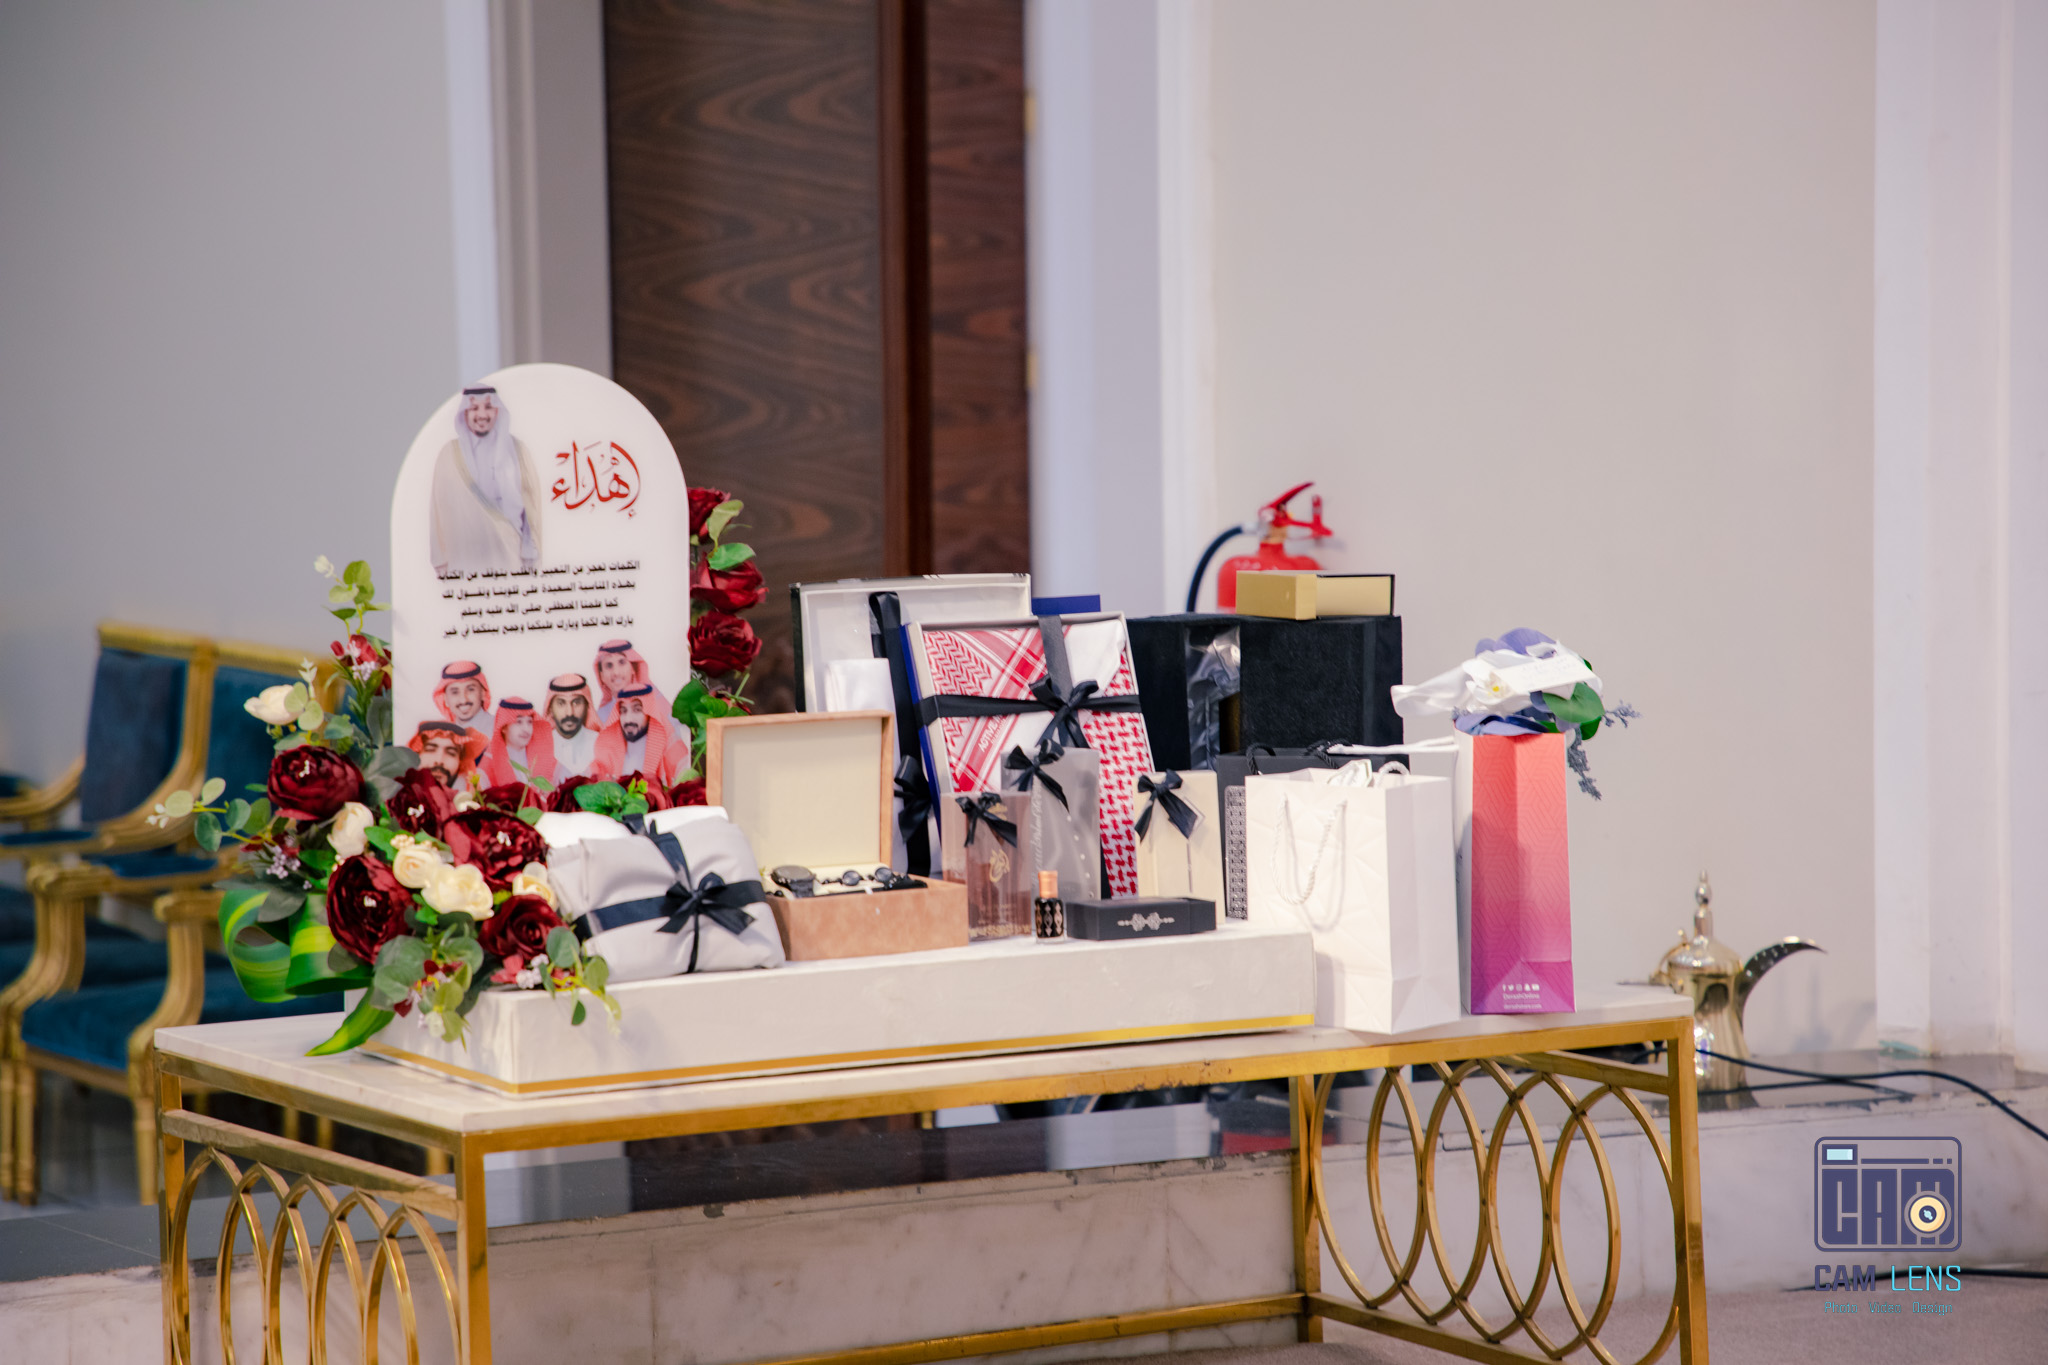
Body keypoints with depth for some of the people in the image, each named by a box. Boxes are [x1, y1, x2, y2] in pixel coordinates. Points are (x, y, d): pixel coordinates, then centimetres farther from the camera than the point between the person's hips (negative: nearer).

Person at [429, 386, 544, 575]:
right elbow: (441, 508, 4)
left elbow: (531, 503, 6)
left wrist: (529, 555, 0)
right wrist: (442, 559, 0)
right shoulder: (451, 454, 3)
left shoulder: (515, 451, 6)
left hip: (509, 553, 1)